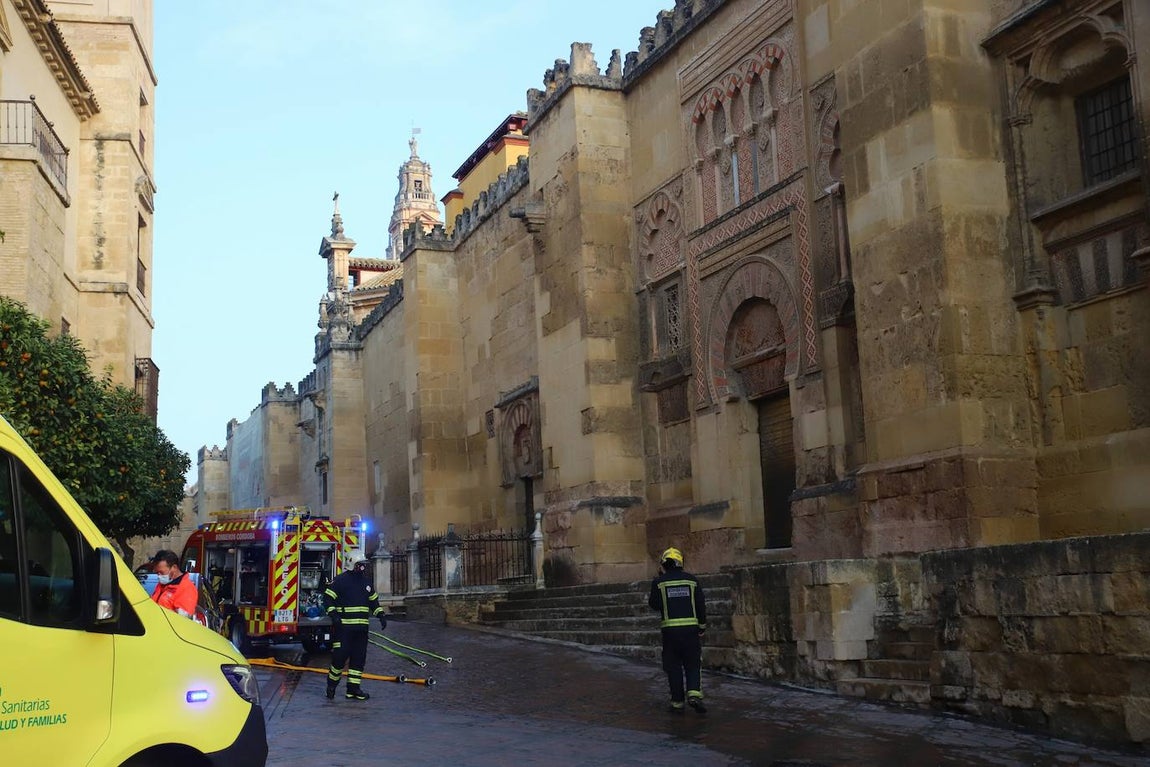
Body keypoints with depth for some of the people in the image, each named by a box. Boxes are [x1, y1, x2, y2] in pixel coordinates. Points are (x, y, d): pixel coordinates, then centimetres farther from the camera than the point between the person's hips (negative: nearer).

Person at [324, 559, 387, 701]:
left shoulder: (366, 581, 14)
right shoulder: (340, 580, -6)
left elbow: (373, 600, 23)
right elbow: (328, 597, -7)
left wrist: (381, 615, 13)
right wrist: (333, 614, -18)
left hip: (361, 628, 6)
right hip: (343, 626, -6)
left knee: (359, 657, 5)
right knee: (340, 655, -7)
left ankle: (353, 688, 11)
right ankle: (332, 684, 14)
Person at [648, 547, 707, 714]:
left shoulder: (659, 582, -1)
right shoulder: (692, 580, 5)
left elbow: (655, 605, -2)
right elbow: (701, 605, 5)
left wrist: (649, 599, 19)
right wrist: (702, 627, 13)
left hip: (670, 629, -1)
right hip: (691, 628, 1)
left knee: (673, 667, 8)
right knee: (693, 664, 9)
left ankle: (677, 703, 9)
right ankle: (694, 694, -11)